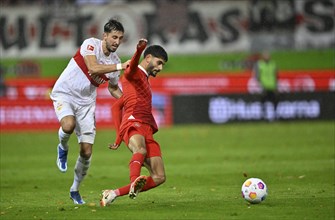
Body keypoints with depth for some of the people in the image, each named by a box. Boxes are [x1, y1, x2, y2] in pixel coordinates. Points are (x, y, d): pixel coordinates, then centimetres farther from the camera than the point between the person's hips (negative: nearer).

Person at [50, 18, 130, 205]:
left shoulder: (115, 61, 1)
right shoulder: (91, 44, -15)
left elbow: (113, 88, 18)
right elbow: (93, 67, -33)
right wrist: (119, 67, -37)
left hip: (86, 102, 5)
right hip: (64, 93, -5)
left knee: (87, 152, -1)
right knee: (68, 125, -38)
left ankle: (75, 190, 22)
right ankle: (63, 148, -1)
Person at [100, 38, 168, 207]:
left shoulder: (143, 80, 35)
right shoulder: (134, 73, 7)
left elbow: (116, 106, 39)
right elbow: (132, 65, -21)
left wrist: (118, 138, 33)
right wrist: (139, 50, -44)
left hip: (147, 131, 8)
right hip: (133, 124, -8)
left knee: (159, 177, -2)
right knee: (141, 150, -40)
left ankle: (113, 194, 5)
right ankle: (135, 183, -69)